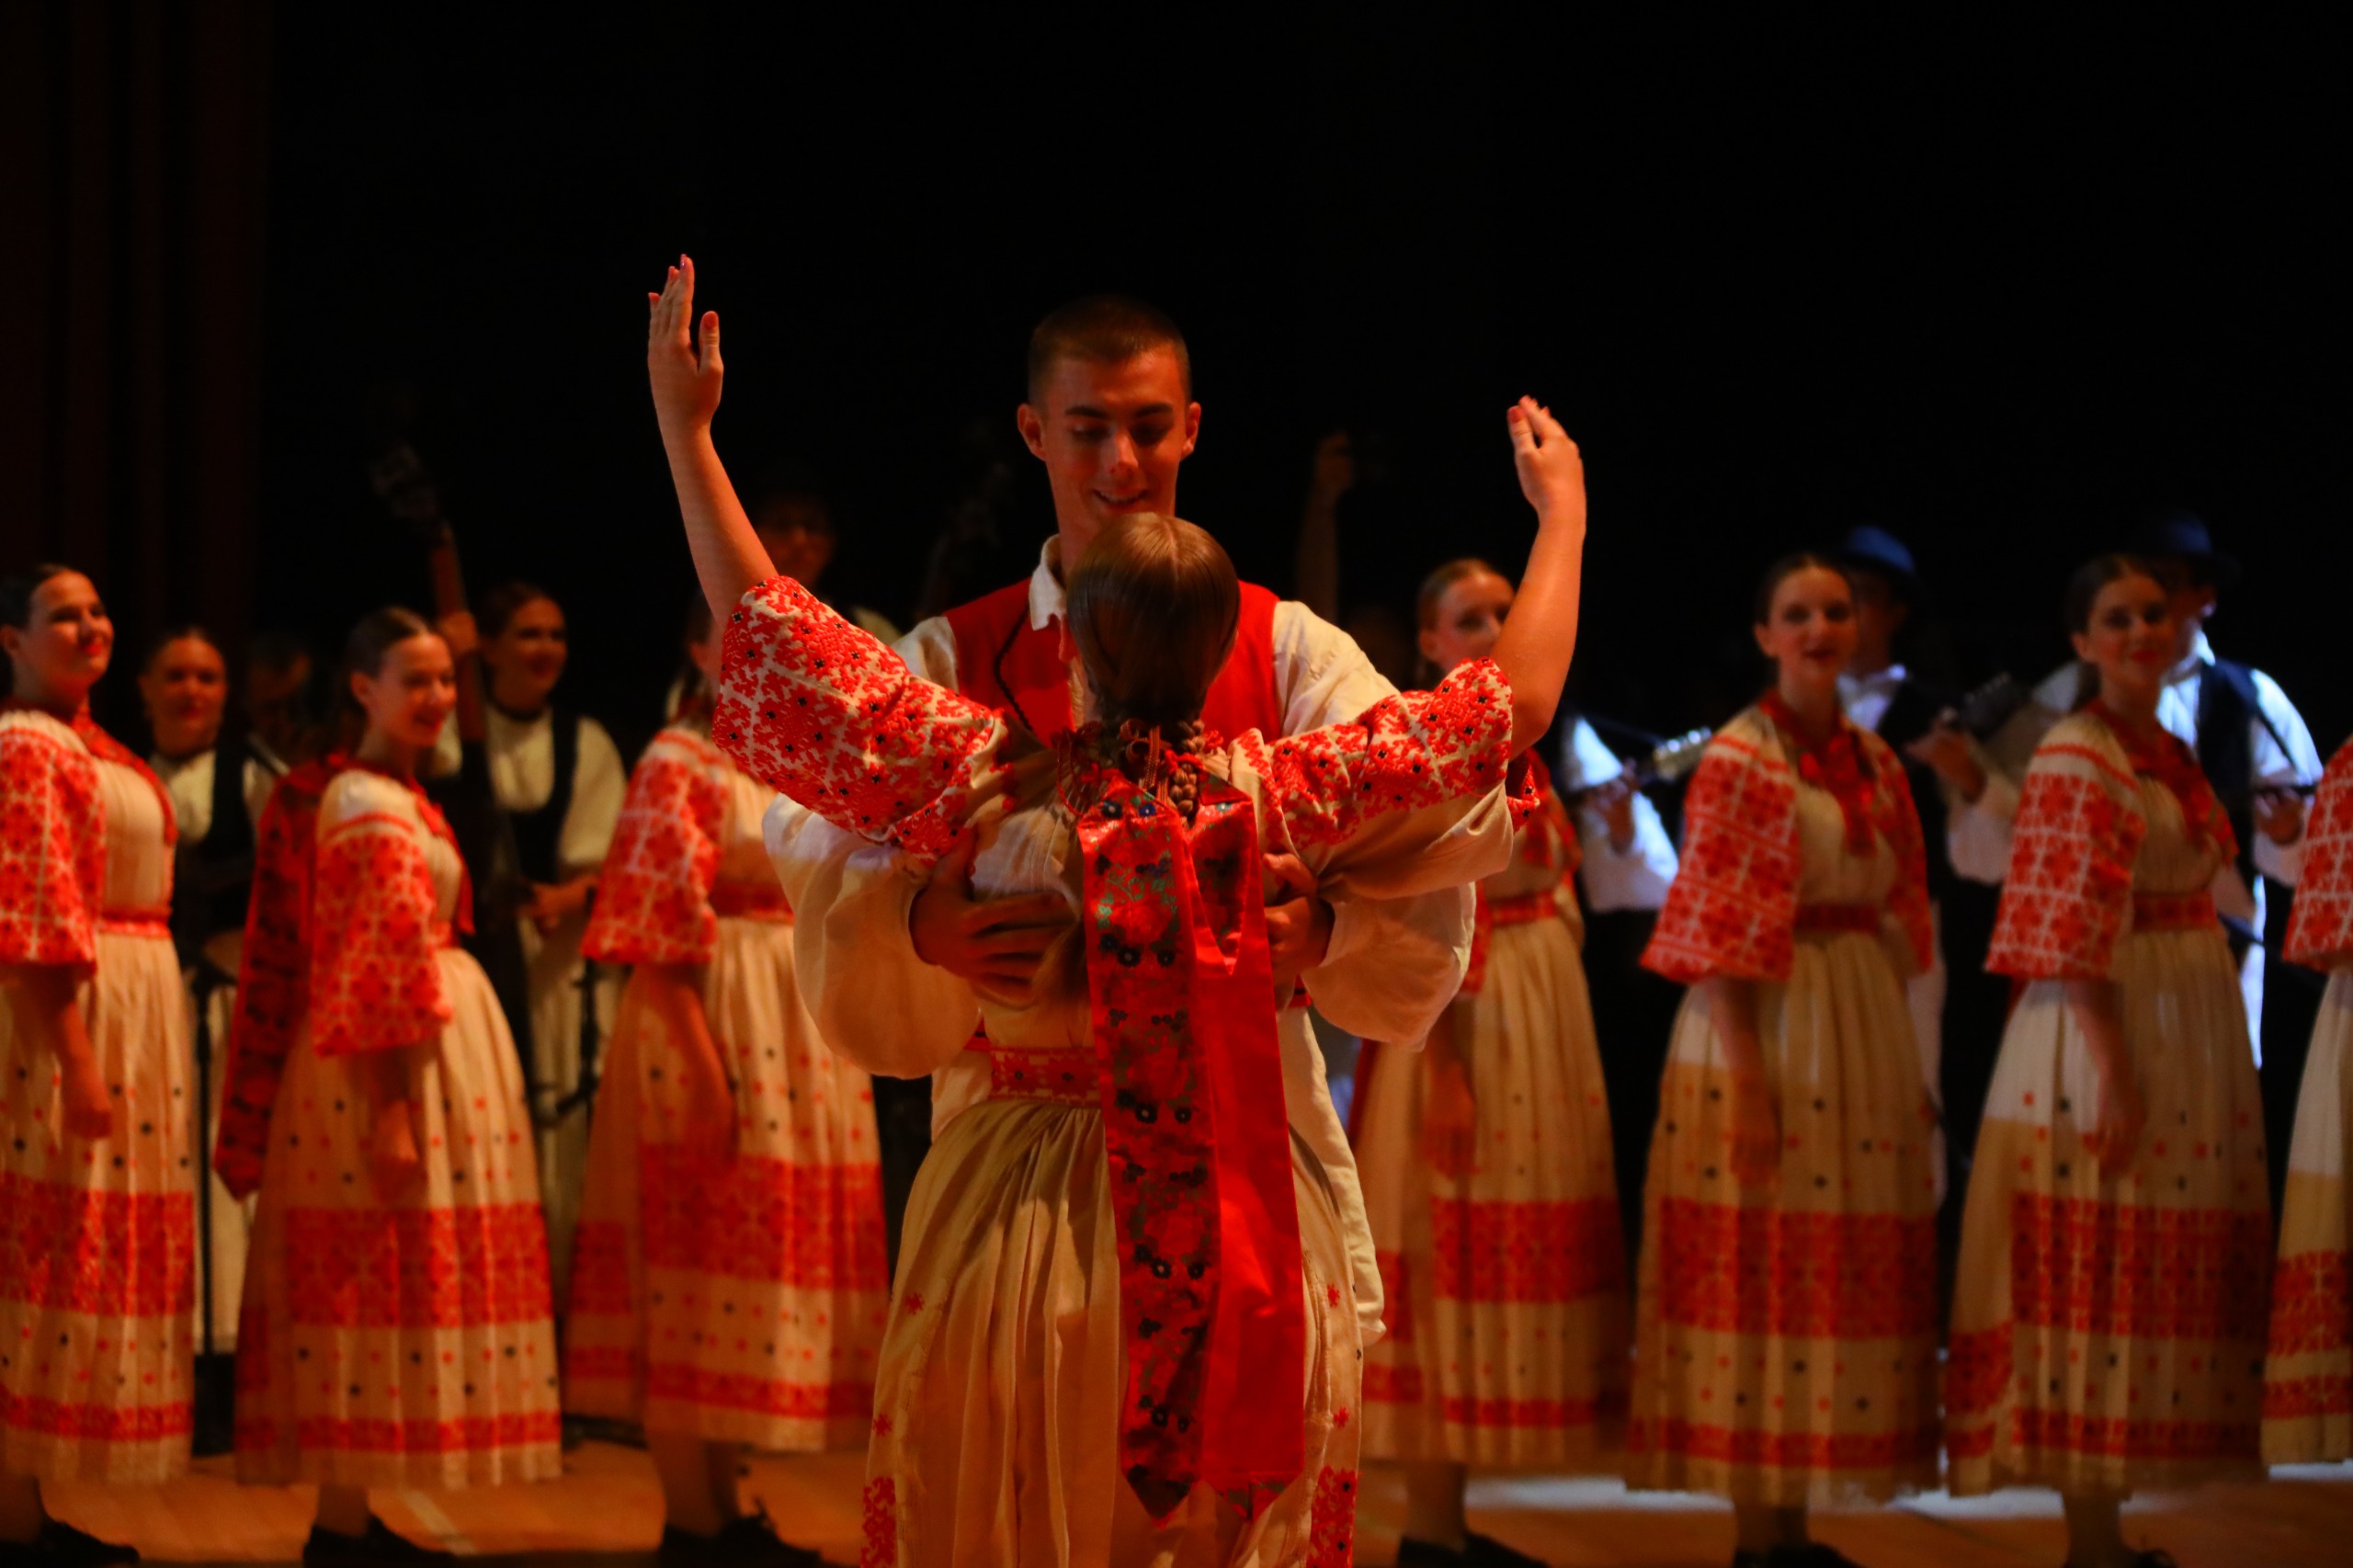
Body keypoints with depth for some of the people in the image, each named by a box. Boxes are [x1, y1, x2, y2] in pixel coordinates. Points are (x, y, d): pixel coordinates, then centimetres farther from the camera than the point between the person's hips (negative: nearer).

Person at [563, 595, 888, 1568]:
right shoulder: (677, 765, -8)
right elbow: (659, 933, -15)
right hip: (714, 1019, -8)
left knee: (764, 1250, 11)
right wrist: (703, 1066, -21)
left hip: (801, 1030, 8)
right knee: (699, 1262, -4)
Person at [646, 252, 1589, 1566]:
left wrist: (686, 433, 6)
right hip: (1244, 1250, 1)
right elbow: (1520, 700, 2)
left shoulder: (988, 784, -10)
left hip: (1020, 1229, 0)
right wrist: (1562, 515, 17)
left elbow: (769, 632, -3)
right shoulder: (1279, 796, -9)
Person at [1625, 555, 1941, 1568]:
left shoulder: (1876, 764, 13)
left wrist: (1909, 1068, 12)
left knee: (1849, 1261, 7)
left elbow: (1899, 918, 17)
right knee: (1759, 1259, -6)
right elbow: (1715, 933, -12)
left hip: (1865, 1028, 7)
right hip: (1764, 1025, -7)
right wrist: (1748, 1084, -19)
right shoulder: (1737, 761, -7)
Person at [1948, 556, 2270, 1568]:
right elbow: (2073, 932, -17)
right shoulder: (2076, 760, -11)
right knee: (2097, 1267, -6)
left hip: (2192, 1030, 9)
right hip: (2110, 1029, -9)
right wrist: (2115, 1074, -22)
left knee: (2160, 1272, 10)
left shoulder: (2170, 755, 15)